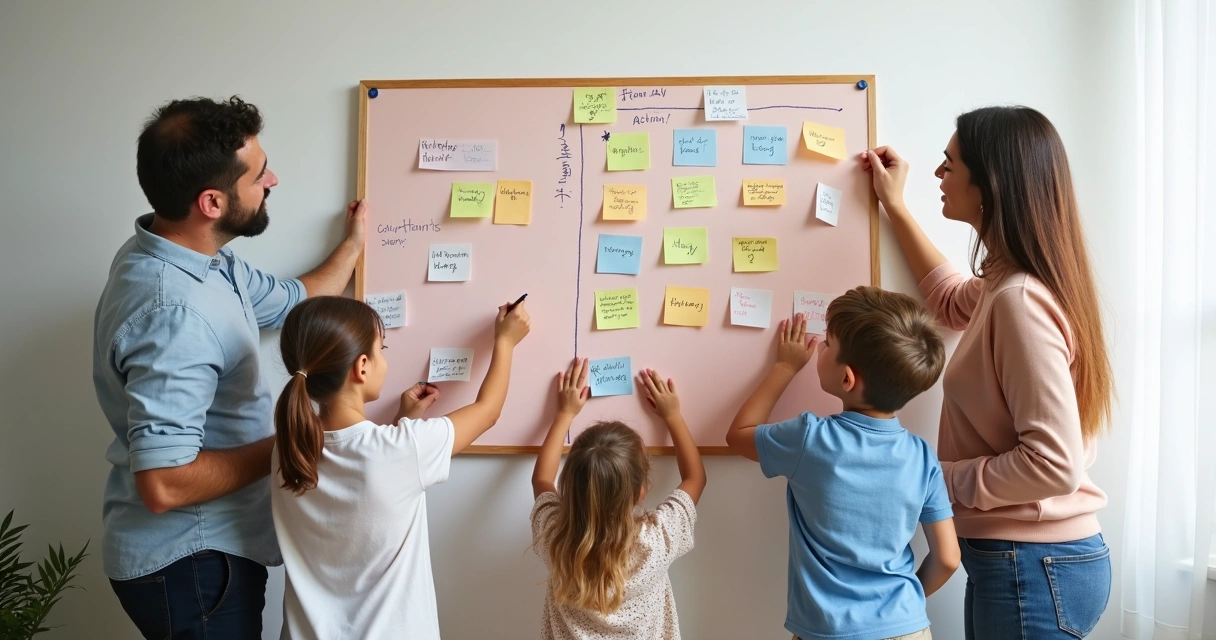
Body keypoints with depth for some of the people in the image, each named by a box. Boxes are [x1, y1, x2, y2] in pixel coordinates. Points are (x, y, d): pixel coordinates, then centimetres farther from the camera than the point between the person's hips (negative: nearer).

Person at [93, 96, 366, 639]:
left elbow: (291, 301, 17)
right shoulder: (175, 312, -31)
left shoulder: (199, 258, 0)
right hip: (188, 562, -9)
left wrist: (353, 244, 25)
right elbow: (165, 483, -33)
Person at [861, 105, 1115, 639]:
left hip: (1032, 566, -9)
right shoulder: (1009, 284, 5)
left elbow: (1055, 464, -28)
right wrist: (894, 206, 26)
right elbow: (953, 303, 29)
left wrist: (941, 479, -15)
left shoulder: (1020, 299, -24)